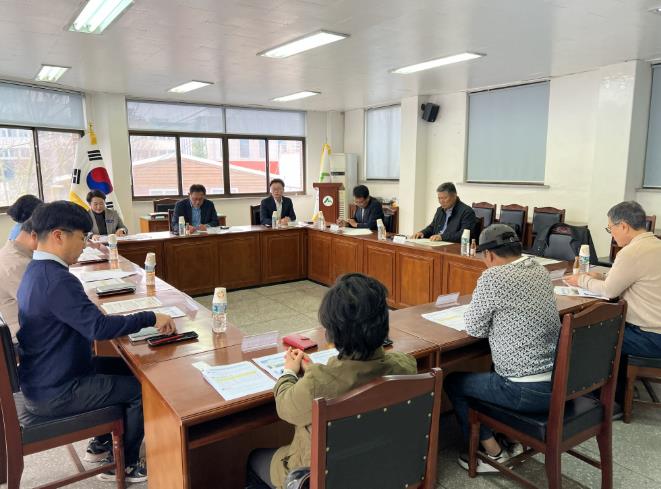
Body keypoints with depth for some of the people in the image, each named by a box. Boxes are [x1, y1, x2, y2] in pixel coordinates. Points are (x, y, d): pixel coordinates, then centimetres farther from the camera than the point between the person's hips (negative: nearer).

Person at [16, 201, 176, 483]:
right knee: (142, 388, -3)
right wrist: (150, 318, -25)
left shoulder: (37, 270, 5)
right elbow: (98, 327, -35)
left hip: (45, 377, 10)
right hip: (54, 394, -10)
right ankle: (123, 465, 16)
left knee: (128, 368, 19)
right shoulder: (56, 280, -29)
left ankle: (103, 442, 33)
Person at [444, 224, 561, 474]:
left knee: (453, 382, 13)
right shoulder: (541, 271, 6)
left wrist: (473, 310, 9)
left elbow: (475, 328, -9)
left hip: (526, 391, -8)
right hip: (559, 382, 8)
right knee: (492, 371, 33)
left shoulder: (493, 276, -18)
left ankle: (493, 452, 19)